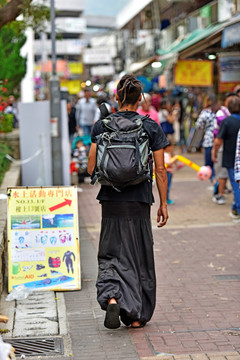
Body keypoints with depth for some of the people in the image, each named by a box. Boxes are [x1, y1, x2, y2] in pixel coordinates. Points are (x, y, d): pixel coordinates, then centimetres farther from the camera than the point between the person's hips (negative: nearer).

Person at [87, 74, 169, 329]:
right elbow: (160, 170, -3)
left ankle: (112, 298, -16)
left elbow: (91, 168, -2)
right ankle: (137, 315, 17)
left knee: (112, 253, 10)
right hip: (139, 201, 0)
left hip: (111, 200, 1)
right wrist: (163, 204, 5)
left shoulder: (101, 125, -2)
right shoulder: (151, 127, -3)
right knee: (140, 257, 11)